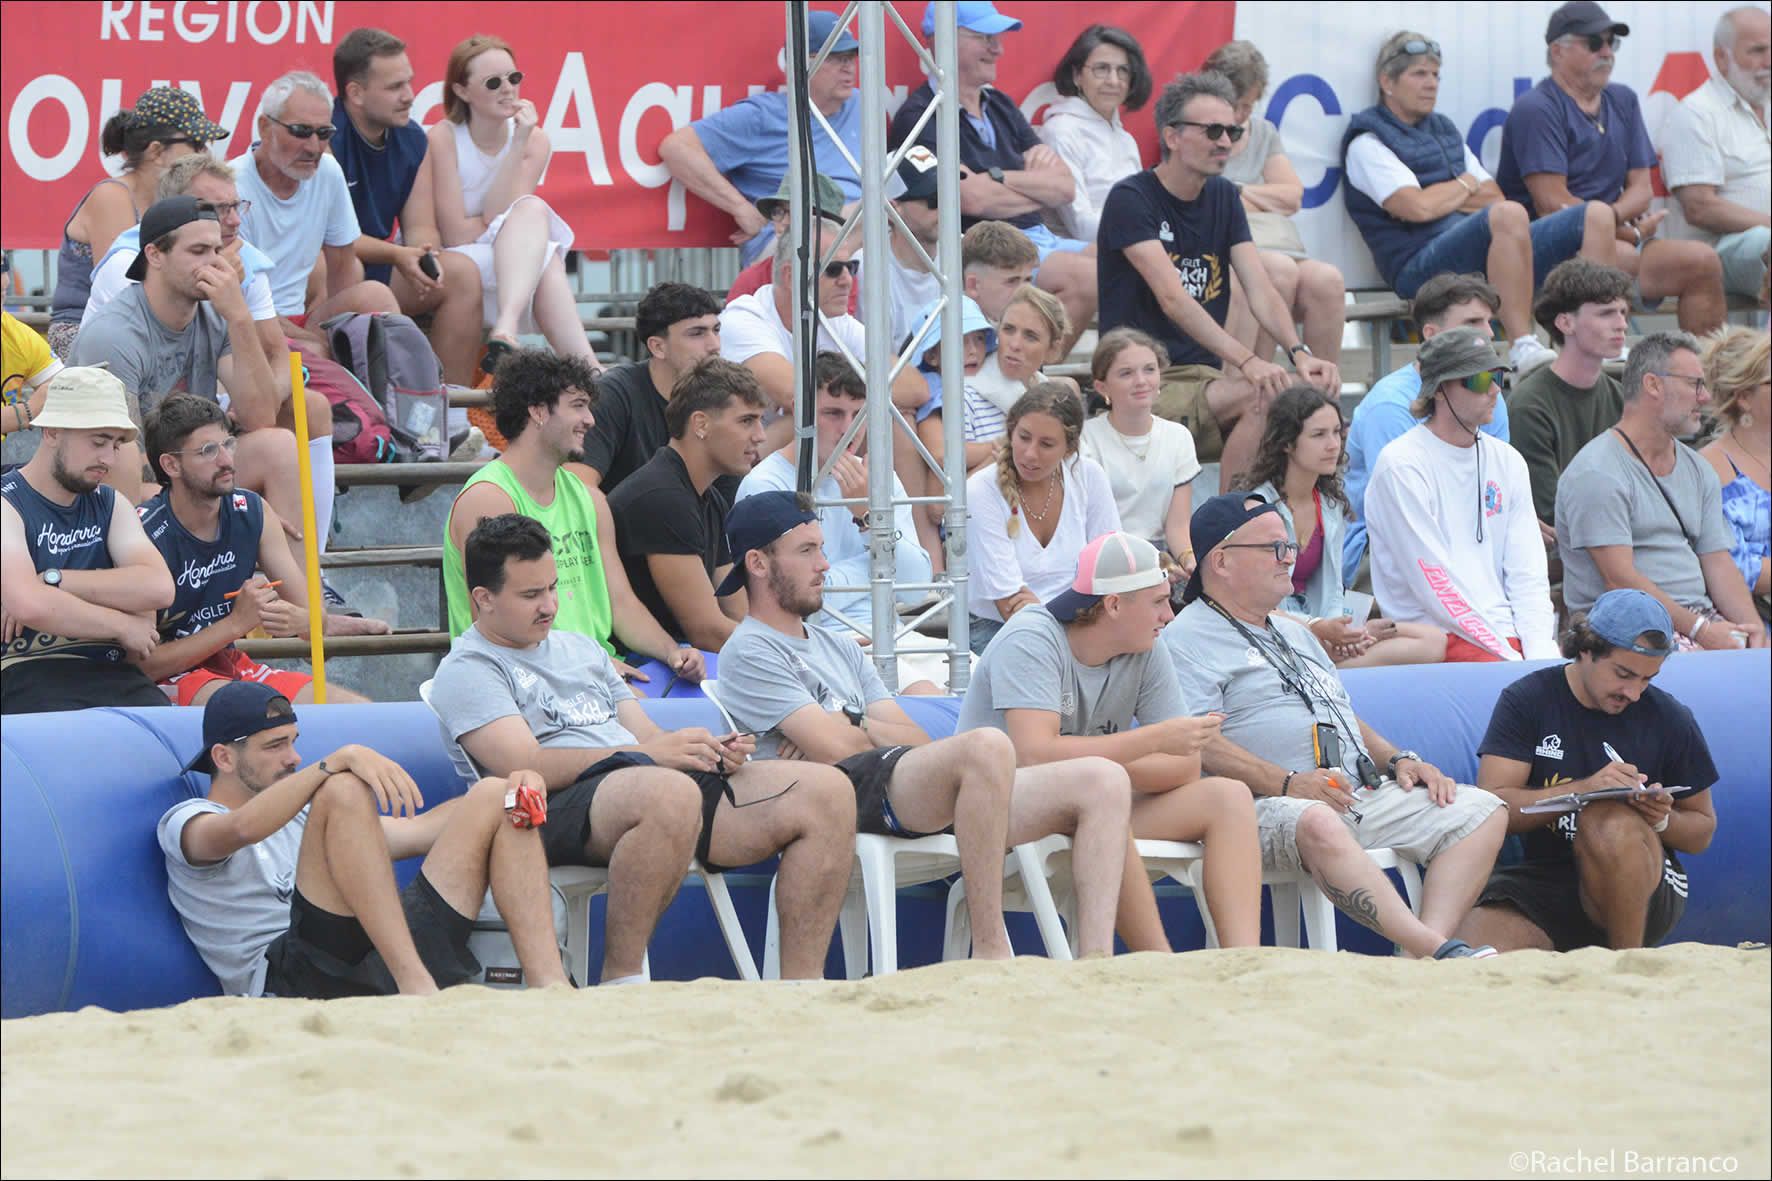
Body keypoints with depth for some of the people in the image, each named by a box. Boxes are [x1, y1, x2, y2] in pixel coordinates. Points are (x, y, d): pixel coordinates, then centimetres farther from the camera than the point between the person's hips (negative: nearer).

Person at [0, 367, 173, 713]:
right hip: (28, 673, -6)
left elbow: (159, 588, 1)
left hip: (109, 671, 6)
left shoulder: (110, 505, 20)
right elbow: (28, 605, -18)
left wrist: (51, 581, -8)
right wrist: (122, 626, -5)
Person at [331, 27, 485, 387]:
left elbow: (420, 227, 4)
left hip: (378, 267, 7)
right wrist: (396, 255, -30)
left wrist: (425, 255, -21)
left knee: (461, 272, -12)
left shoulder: (412, 140, 5)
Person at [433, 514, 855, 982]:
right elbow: (526, 767, -10)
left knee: (827, 792, -11)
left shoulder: (580, 649, 30)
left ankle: (800, 991, -15)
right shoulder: (468, 669, 6)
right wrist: (647, 754, -16)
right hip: (561, 808, -8)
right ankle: (620, 984, -31)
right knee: (670, 795, -43)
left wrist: (709, 751, 1)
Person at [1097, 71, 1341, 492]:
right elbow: (1173, 299, -20)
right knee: (1262, 397, -29)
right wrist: (1246, 362, -31)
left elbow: (1261, 291, 3)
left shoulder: (1223, 197, 14)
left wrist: (1299, 352, -18)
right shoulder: (1131, 200, -8)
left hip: (1203, 378, 7)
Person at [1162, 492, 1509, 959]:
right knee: (1317, 826, -42)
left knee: (1482, 811, -8)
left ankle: (1427, 949, -32)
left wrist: (1398, 760, 14)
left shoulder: (1294, 634, 32)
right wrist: (1288, 783, -22)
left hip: (1362, 795, 8)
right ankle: (1438, 953, -50)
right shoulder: (1189, 640, 2)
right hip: (1268, 809, -8)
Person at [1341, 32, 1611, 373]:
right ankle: (1521, 348, -43)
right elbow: (1418, 208, -13)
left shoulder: (1445, 131, 28)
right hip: (1420, 266, -8)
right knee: (1509, 215, -38)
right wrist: (1466, 186, 6)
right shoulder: (1368, 142, 3)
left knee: (1596, 215, -6)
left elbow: (1495, 197, 19)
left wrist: (1446, 200, 0)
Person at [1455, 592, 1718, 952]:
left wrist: (1662, 820, -10)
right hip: (1539, 883, 0)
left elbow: (1702, 831, 14)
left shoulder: (1670, 719, 4)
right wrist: (1583, 789, -22)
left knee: (1607, 820, -35)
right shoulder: (1527, 700, 1)